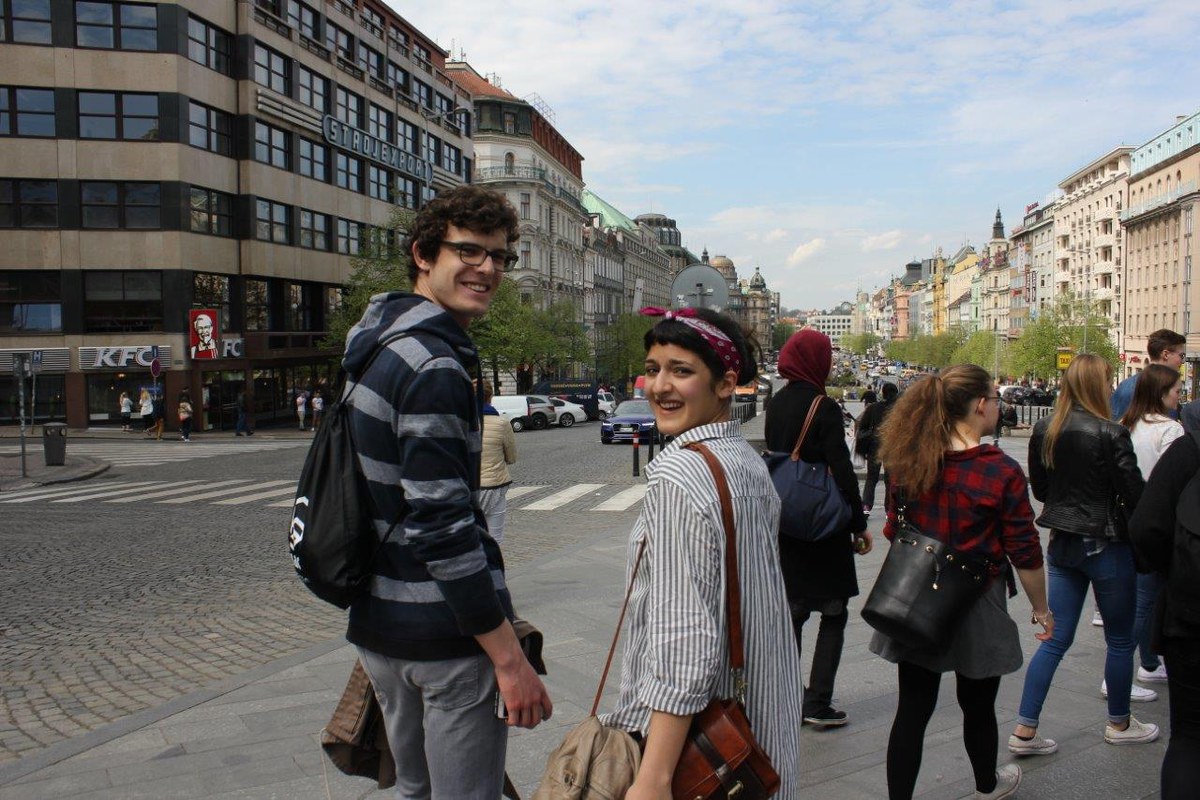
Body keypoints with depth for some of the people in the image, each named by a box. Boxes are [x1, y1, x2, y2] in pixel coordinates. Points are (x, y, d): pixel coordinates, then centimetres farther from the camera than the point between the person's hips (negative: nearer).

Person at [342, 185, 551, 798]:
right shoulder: (435, 367, -20)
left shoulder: (377, 344, 11)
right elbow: (442, 526, -25)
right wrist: (510, 658, -21)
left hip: (377, 621, 10)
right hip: (444, 632, -10)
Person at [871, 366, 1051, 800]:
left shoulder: (909, 463, -4)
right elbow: (1025, 554, -11)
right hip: (975, 607, -3)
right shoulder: (1002, 471, -17)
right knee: (978, 707, 20)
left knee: (912, 708, 8)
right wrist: (1041, 609, 4)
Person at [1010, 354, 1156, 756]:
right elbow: (1135, 494, -14)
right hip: (1106, 544, -5)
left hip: (1062, 542, 6)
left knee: (1055, 639, 11)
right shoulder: (1110, 434, -19)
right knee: (1120, 639, 16)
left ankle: (1024, 730, 10)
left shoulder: (1043, 430, 0)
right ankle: (1119, 723, 33)